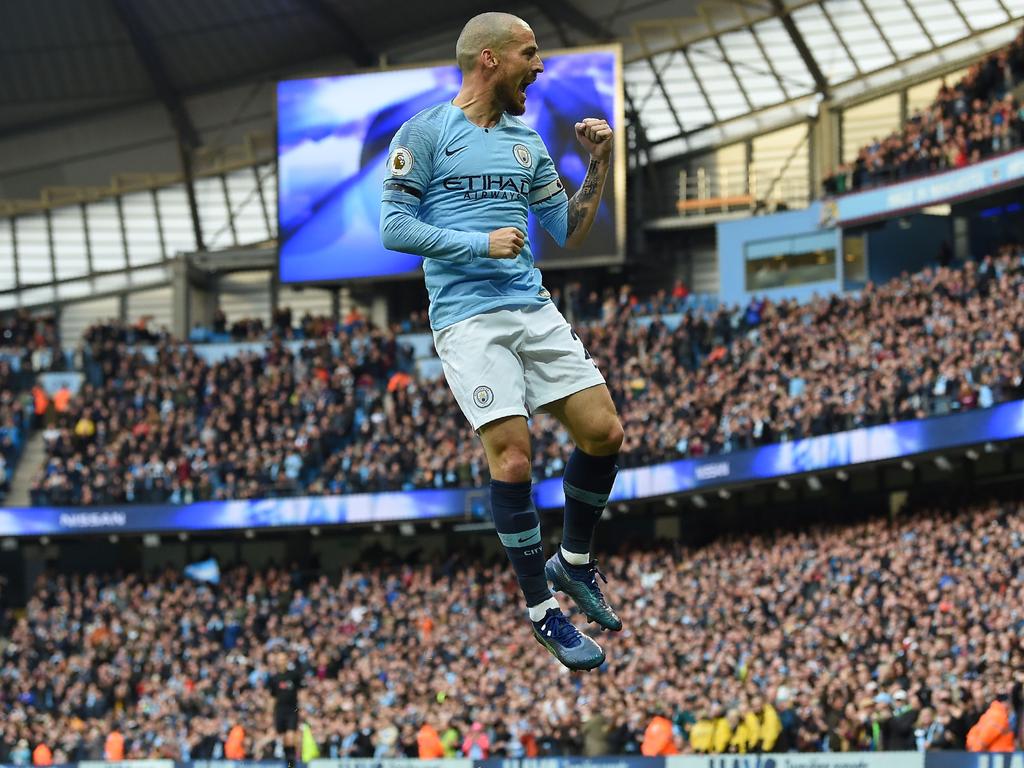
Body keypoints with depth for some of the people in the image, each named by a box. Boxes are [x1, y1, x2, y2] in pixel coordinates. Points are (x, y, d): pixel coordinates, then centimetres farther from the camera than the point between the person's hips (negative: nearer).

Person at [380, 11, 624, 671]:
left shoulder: (527, 142, 16)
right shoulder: (425, 134, -1)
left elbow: (570, 232, 20)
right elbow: (394, 226, -6)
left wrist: (599, 166, 8)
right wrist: (480, 245, -12)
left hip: (534, 311, 6)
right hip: (467, 318, -6)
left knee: (604, 432, -2)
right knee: (512, 459, -14)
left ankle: (575, 561, 22)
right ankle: (542, 609, -1)